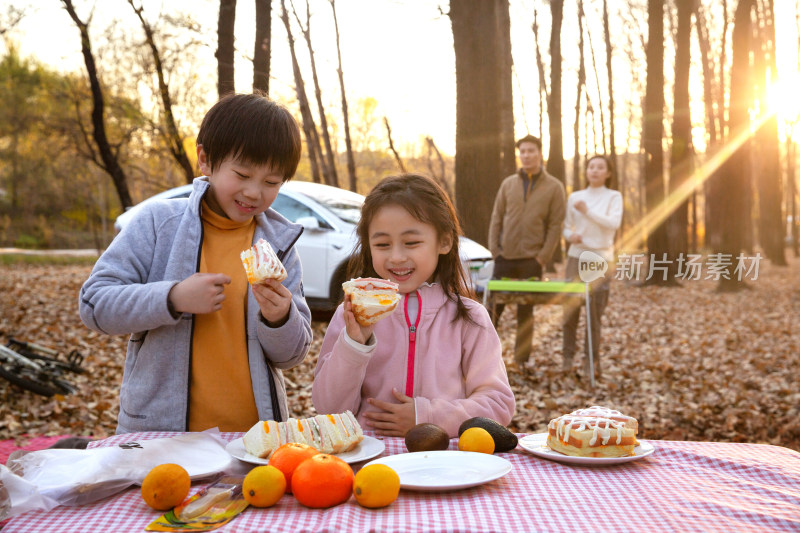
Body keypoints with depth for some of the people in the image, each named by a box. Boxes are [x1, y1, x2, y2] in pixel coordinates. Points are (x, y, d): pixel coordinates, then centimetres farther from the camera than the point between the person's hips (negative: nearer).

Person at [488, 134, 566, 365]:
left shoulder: (554, 188, 1)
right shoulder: (508, 184, 9)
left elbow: (555, 226, -3)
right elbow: (496, 218, 9)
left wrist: (543, 257, -10)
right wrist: (494, 249, 0)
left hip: (531, 260, -2)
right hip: (504, 258, 2)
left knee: (525, 312, 5)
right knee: (493, 305, 5)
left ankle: (521, 359, 14)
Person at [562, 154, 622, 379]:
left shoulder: (613, 197, 5)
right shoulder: (574, 197, 12)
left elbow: (614, 223, -10)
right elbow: (566, 226, 16)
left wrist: (588, 211, -16)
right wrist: (570, 235, -6)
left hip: (601, 258, -2)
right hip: (576, 255, 2)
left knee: (595, 311, -5)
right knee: (570, 308, -2)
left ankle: (591, 360, 2)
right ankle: (568, 356, 8)